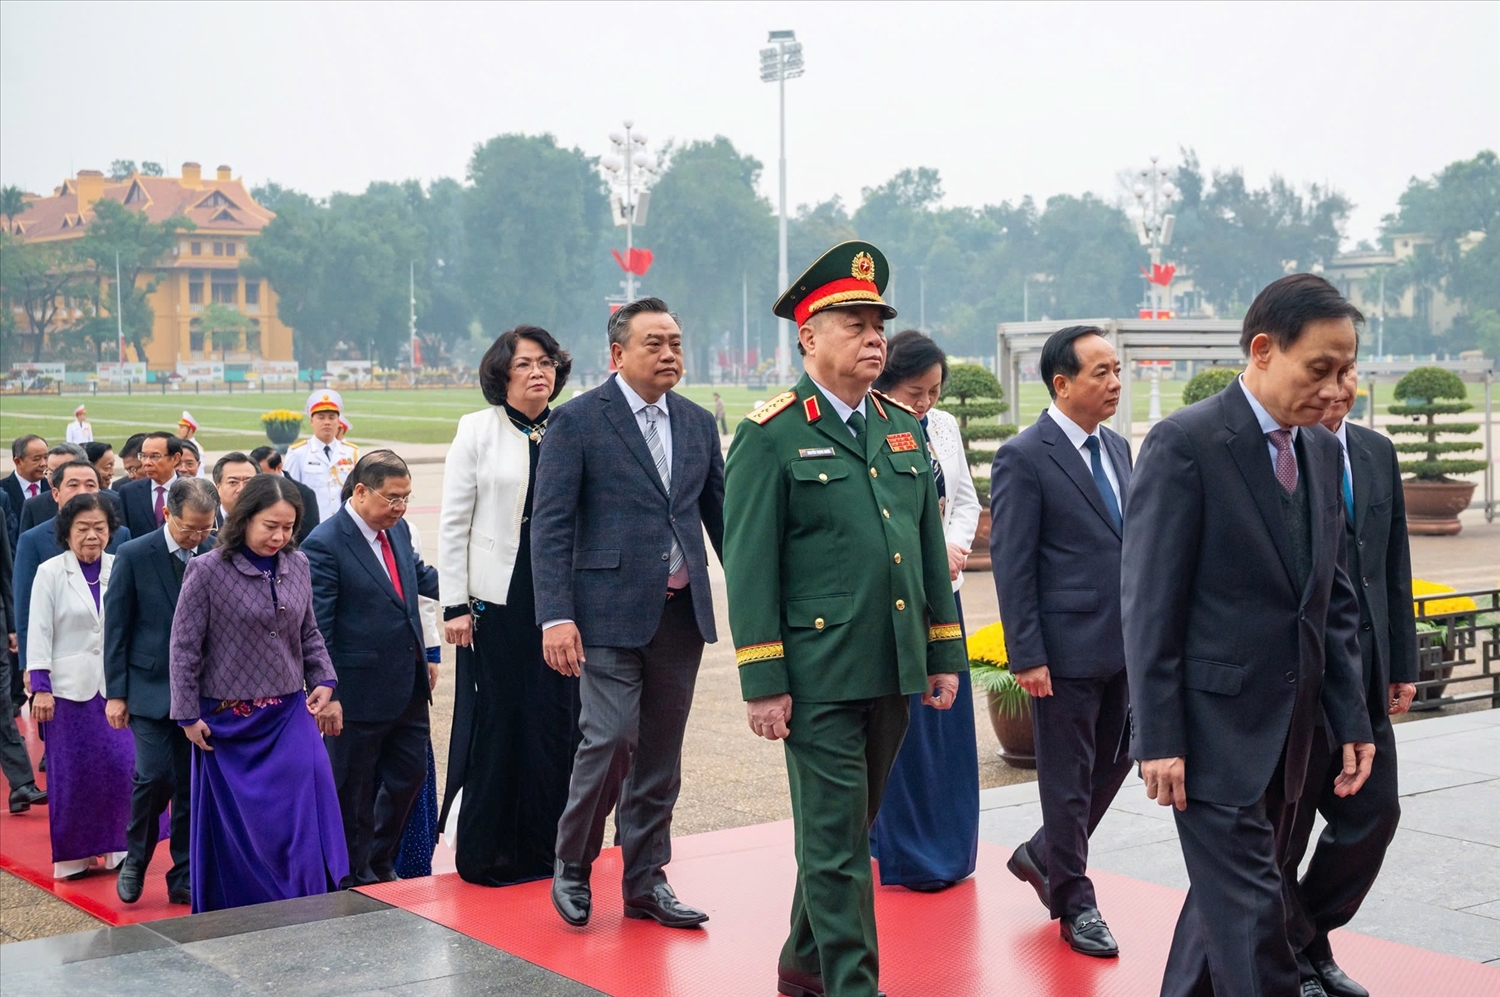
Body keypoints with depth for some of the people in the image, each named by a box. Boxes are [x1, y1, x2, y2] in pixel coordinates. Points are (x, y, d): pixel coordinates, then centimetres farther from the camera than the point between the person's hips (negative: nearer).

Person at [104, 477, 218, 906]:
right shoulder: (134, 556, -5)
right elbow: (116, 628, -2)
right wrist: (115, 692, -4)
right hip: (150, 688, -2)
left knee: (192, 787, 5)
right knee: (154, 777, -11)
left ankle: (184, 879, 16)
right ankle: (135, 859, 15)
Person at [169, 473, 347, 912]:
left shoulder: (298, 566, 3)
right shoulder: (207, 571, -10)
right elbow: (184, 648, -6)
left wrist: (324, 682, 0)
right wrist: (189, 716, -6)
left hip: (291, 716, 3)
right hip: (229, 723, -3)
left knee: (305, 819, -3)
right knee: (234, 830, 6)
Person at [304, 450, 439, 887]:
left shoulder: (398, 530, 6)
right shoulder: (324, 545, -17)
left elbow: (420, 577, 27)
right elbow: (315, 630, -16)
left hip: (408, 687, 8)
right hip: (360, 693, -7)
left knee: (410, 774, 15)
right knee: (354, 790, 7)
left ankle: (379, 862, 35)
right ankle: (356, 882, 22)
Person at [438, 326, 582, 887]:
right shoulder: (478, 430, 1)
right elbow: (453, 522, 0)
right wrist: (454, 605, -6)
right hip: (496, 601, -2)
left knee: (557, 723, 4)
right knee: (493, 724, 2)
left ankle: (545, 849, 17)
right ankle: (486, 855, 14)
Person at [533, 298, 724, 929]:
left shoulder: (698, 424, 12)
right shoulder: (577, 421, -4)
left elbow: (721, 515, 16)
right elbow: (550, 526, -7)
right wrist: (556, 617, -16)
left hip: (683, 612, 5)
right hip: (610, 612, -5)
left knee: (661, 753, 9)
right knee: (611, 739, -10)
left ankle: (645, 882, 20)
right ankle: (572, 864, 13)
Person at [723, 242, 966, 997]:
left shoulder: (904, 429, 12)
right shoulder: (771, 437, -7)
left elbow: (930, 547, 15)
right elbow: (749, 567, -9)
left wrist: (945, 654, 12)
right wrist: (763, 682, -13)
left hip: (893, 675, 6)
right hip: (819, 678, -6)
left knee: (847, 831, 16)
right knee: (836, 843, -2)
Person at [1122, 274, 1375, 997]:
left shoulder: (1322, 451, 9)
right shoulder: (1184, 443, -13)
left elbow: (1334, 600, 14)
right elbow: (1149, 604, -14)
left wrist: (1350, 720, 9)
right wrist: (1158, 739, -15)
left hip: (1289, 729, 7)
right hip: (1215, 723, -7)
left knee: (1228, 888, 16)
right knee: (1249, 907, -5)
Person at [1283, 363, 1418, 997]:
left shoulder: (1378, 454, 10)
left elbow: (1395, 565, 14)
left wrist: (1402, 666, 12)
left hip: (1364, 679, 6)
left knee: (1372, 815, 9)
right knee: (1283, 826, 6)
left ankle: (1310, 938, 29)